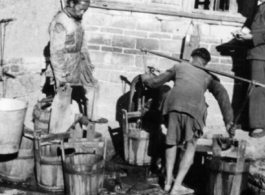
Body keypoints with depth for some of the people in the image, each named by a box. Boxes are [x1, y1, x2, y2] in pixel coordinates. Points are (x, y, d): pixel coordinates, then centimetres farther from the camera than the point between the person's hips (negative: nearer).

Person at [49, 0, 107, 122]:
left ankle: (92, 117, 29)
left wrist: (88, 62, 19)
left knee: (92, 86, 17)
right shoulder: (60, 22, -21)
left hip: (78, 61, 10)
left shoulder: (76, 20, 7)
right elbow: (56, 50, -22)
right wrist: (60, 75, -23)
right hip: (66, 63, -9)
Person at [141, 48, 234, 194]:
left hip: (173, 104, 1)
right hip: (194, 108, -1)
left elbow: (156, 82, 34)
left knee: (172, 141, 21)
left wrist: (146, 79, 56)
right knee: (190, 146, 12)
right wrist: (229, 120, 9)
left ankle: (168, 181, 21)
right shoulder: (209, 75, 29)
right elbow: (221, 94, 13)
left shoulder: (179, 66, 30)